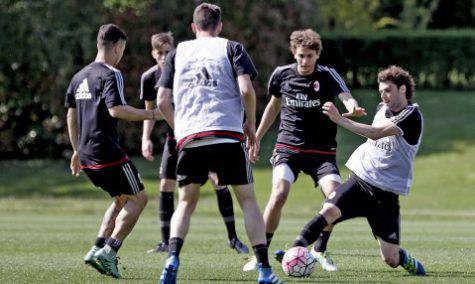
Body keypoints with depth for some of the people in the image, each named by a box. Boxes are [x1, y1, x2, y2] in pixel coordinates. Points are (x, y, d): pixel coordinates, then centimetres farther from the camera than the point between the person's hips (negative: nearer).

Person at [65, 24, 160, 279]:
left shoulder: (79, 77, 16)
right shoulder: (111, 75, -11)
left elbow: (71, 116, 21)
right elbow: (116, 109, -24)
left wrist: (77, 151, 28)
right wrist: (152, 114, -15)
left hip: (86, 153, 9)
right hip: (107, 152, -9)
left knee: (121, 200, 21)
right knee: (138, 198, 1)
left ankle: (97, 249, 7)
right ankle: (108, 252, -12)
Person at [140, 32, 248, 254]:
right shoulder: (150, 78, -6)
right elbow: (150, 110, 8)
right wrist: (146, 138, -3)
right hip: (175, 136, 3)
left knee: (220, 183, -8)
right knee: (166, 186, -3)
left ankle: (233, 238, 1)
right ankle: (165, 242, 7)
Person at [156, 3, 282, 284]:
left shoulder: (178, 53, 16)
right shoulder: (232, 48, 9)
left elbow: (163, 101, 10)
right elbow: (246, 89, -6)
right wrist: (251, 125, 7)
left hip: (189, 139, 2)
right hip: (228, 135, -2)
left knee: (186, 202, 15)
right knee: (247, 199, 7)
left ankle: (172, 259, -9)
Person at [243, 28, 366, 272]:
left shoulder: (328, 76, -7)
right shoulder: (281, 75, 1)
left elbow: (346, 97, -26)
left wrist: (353, 107, -50)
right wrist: (257, 137, 23)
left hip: (322, 150, 0)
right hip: (288, 147, 0)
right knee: (279, 193, -22)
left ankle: (320, 250, 5)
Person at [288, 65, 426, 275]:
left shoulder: (412, 116, -11)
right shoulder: (381, 109, 13)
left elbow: (376, 134, -25)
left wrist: (340, 120, -30)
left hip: (386, 192, -5)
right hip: (360, 179, 5)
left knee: (391, 259, -3)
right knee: (329, 210, -27)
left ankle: (411, 263, 31)